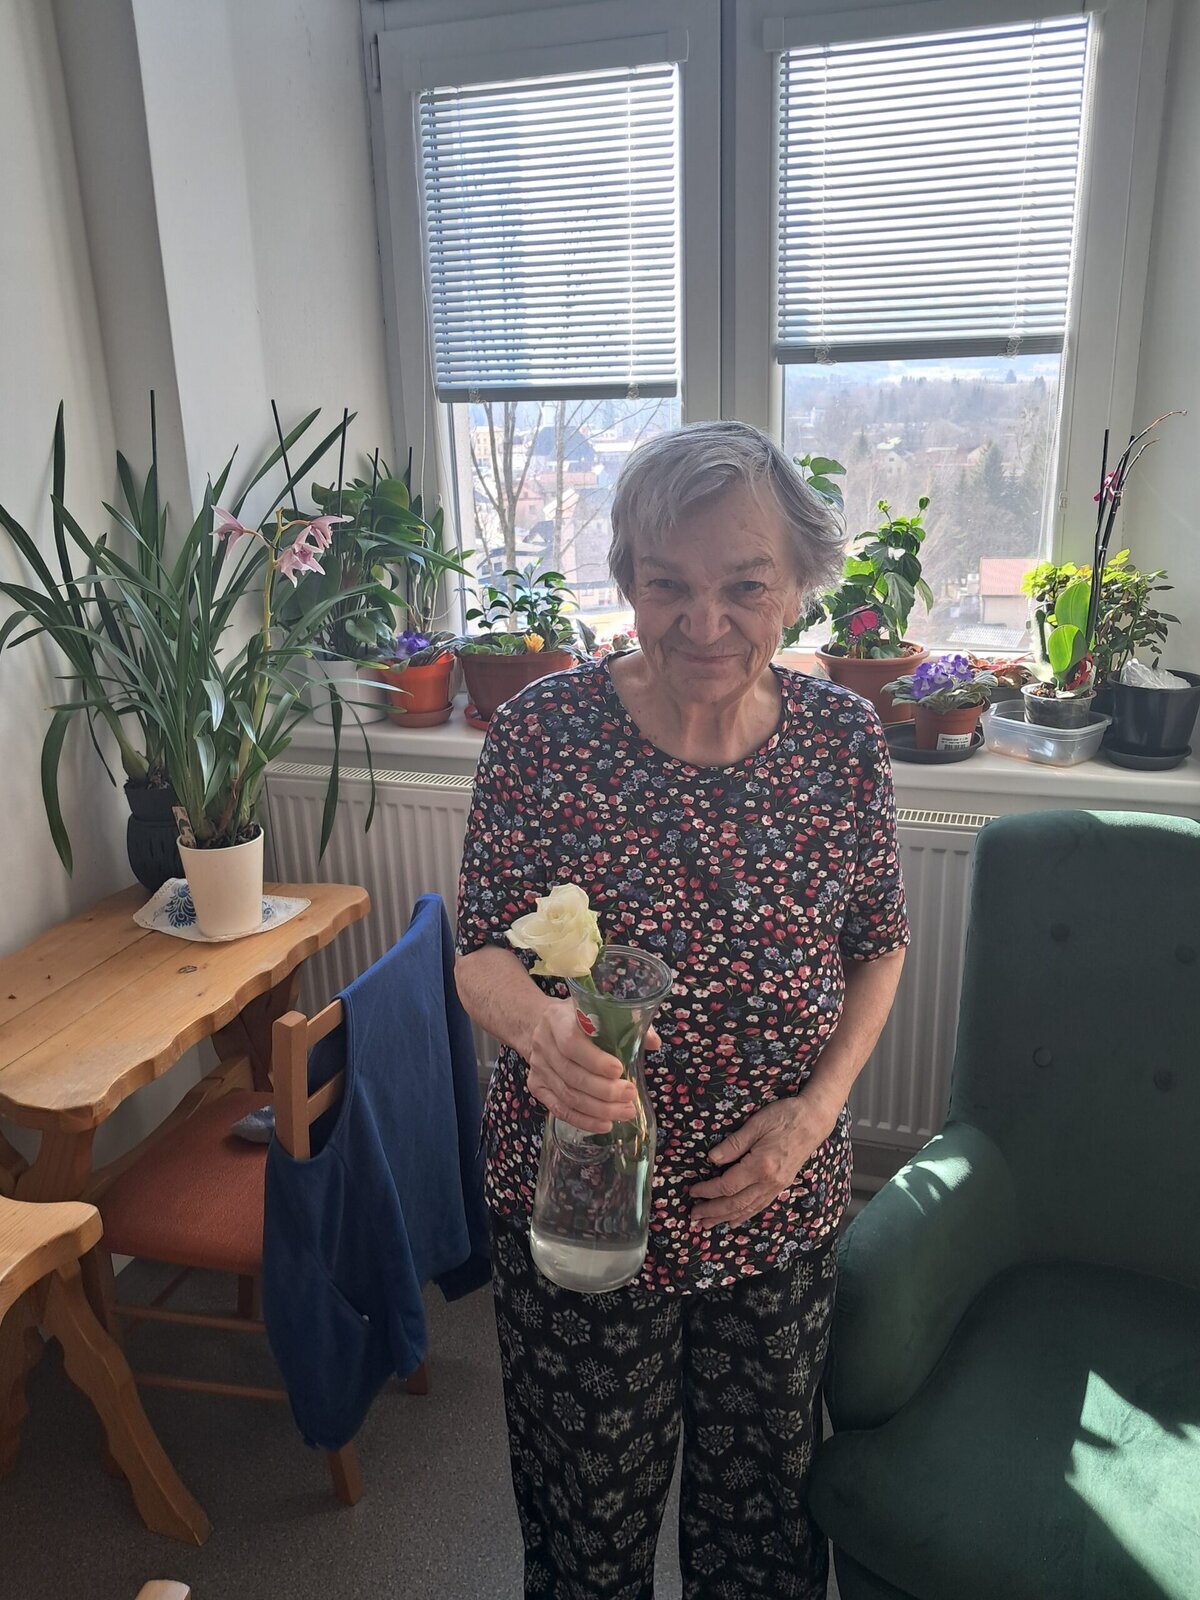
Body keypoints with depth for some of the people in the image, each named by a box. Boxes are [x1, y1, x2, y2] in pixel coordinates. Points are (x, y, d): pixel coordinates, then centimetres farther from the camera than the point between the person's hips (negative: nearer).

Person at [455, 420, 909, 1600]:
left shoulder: (842, 736, -8)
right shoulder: (545, 728, -16)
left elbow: (878, 941, 4)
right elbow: (481, 949, -11)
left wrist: (819, 1103, -10)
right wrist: (537, 1025, -33)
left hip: (781, 1207, 2)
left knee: (763, 1496, 25)